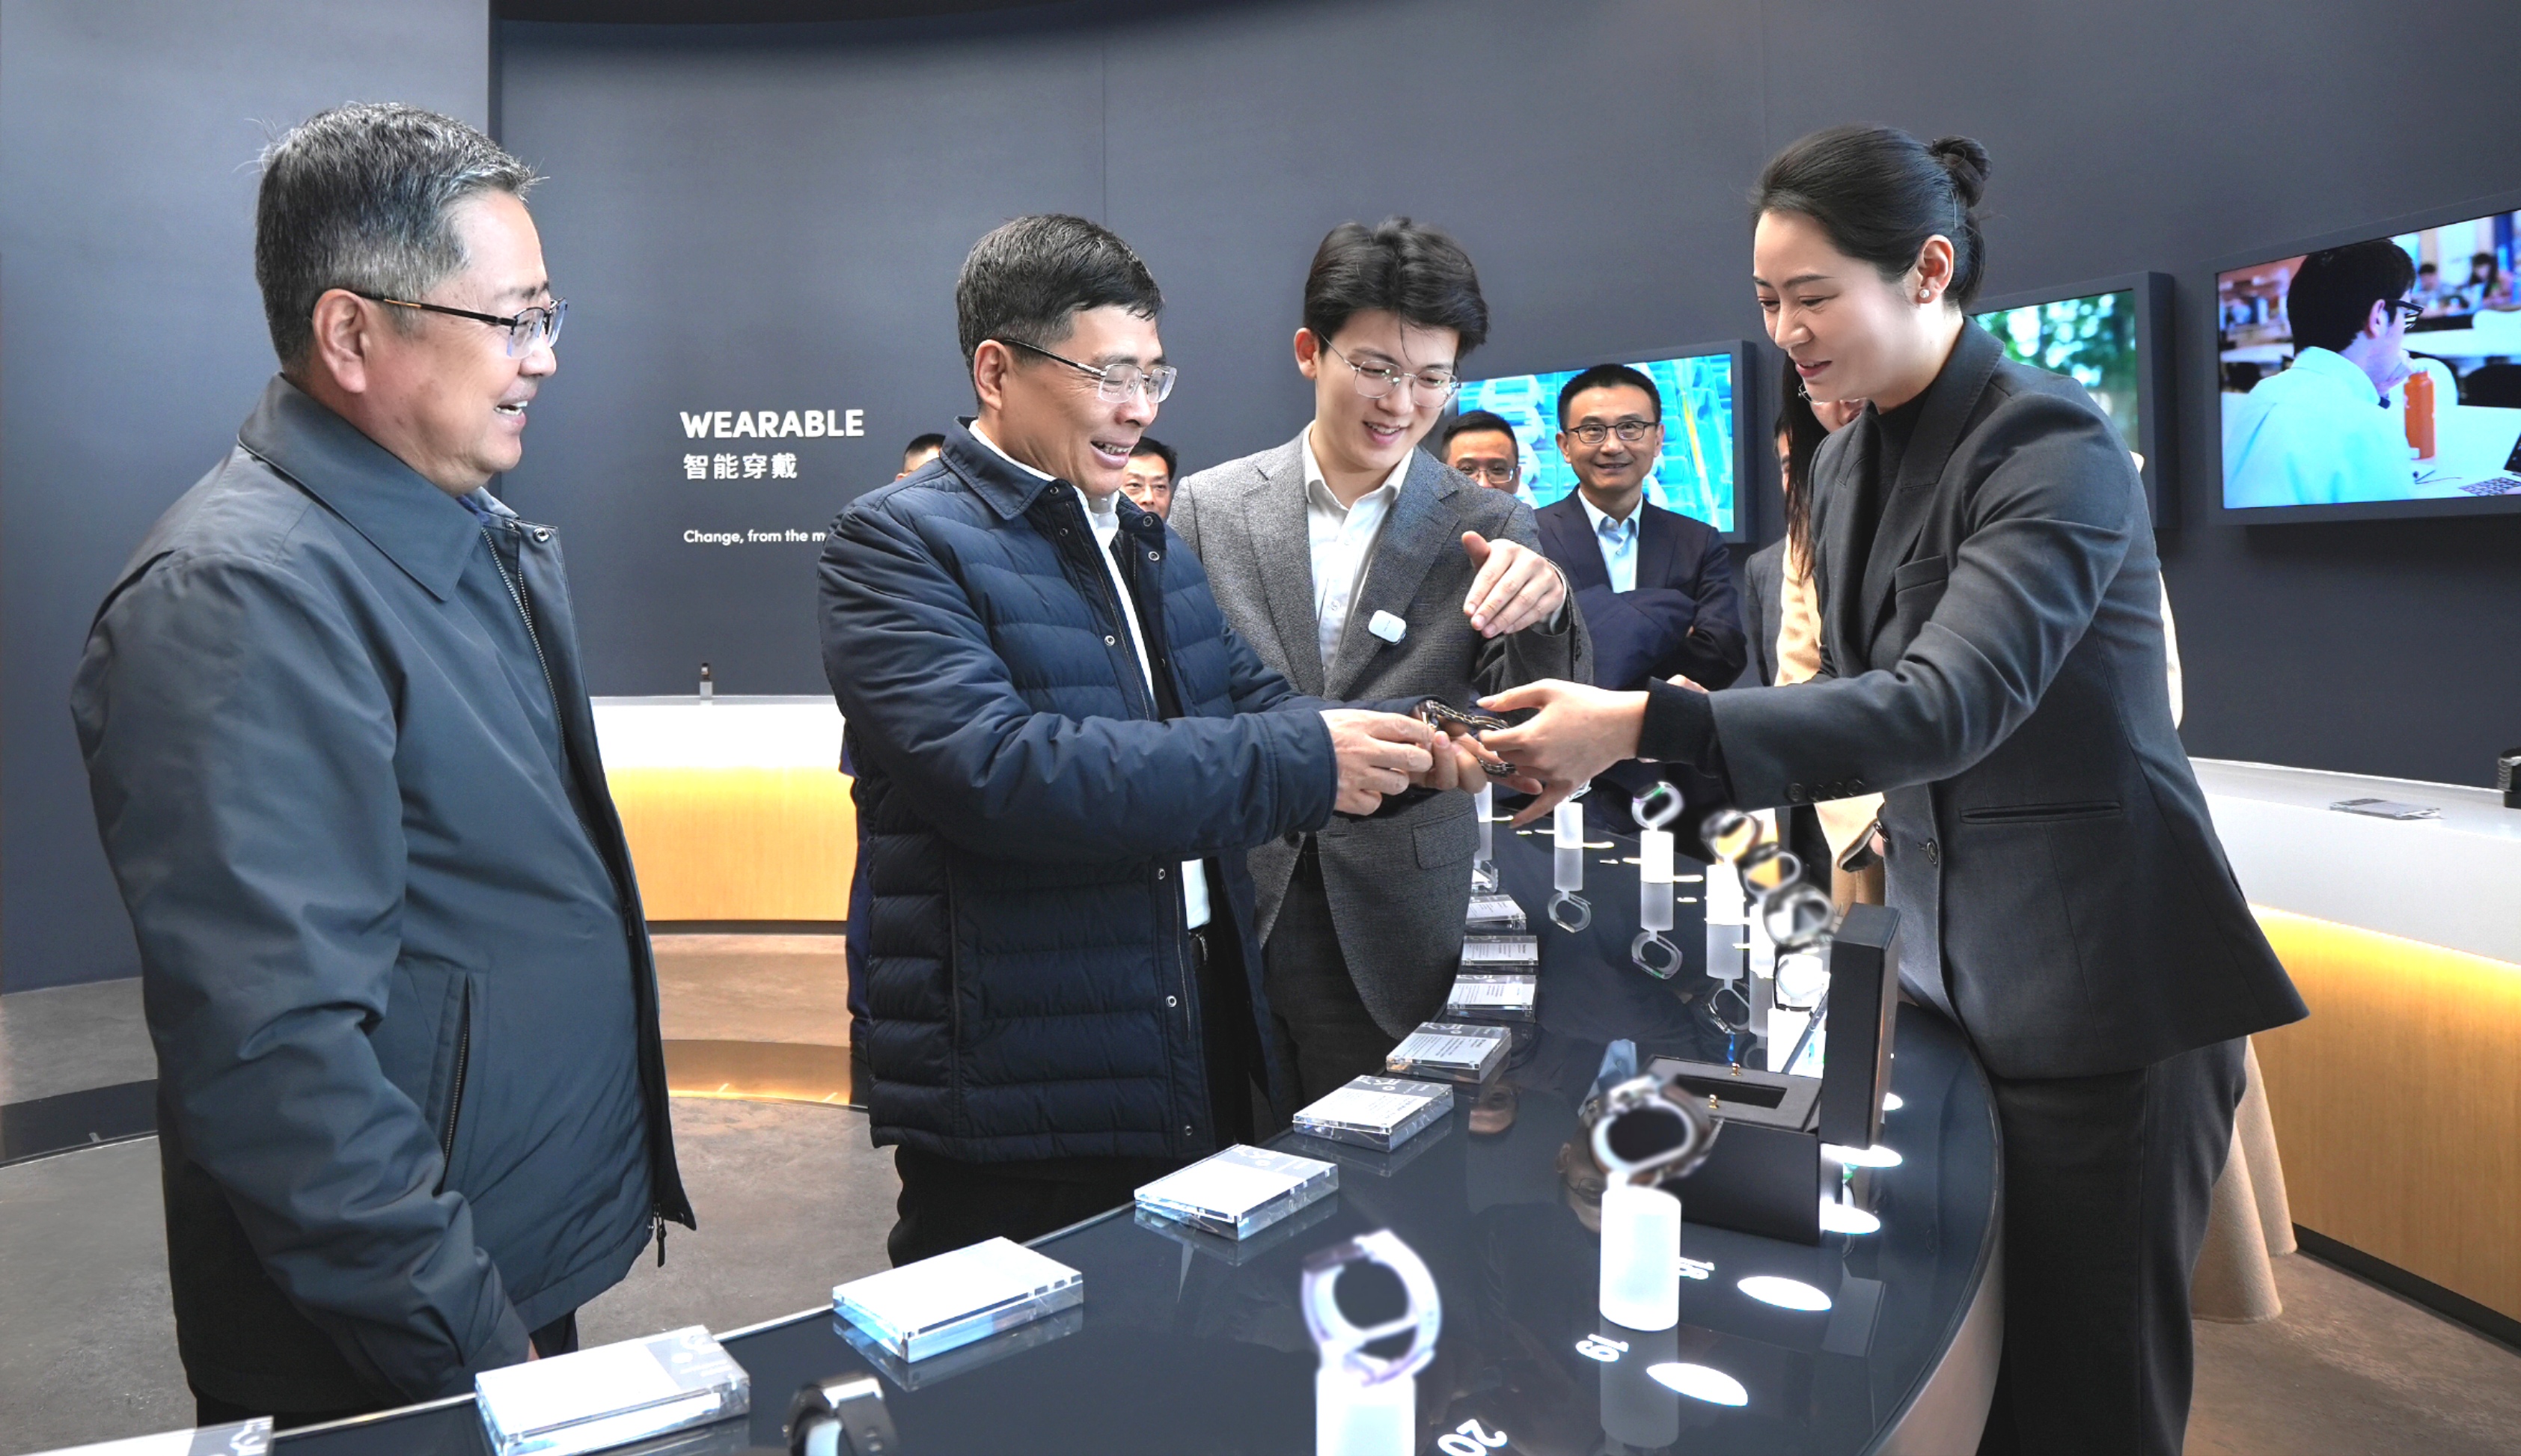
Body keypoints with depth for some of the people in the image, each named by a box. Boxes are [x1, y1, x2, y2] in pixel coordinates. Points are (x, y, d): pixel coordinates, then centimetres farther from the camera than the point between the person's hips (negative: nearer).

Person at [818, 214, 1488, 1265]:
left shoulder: (1150, 544, 16)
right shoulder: (897, 540, -10)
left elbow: (1255, 706, 15)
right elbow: (996, 766, -25)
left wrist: (1411, 743, -6)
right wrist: (1298, 761, -25)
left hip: (1203, 1073, 8)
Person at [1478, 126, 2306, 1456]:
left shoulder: (2051, 447, -17)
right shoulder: (1850, 458, 7)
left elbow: (1947, 704, -32)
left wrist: (1641, 723, -40)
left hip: (2099, 986, -7)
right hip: (1934, 961, 7)